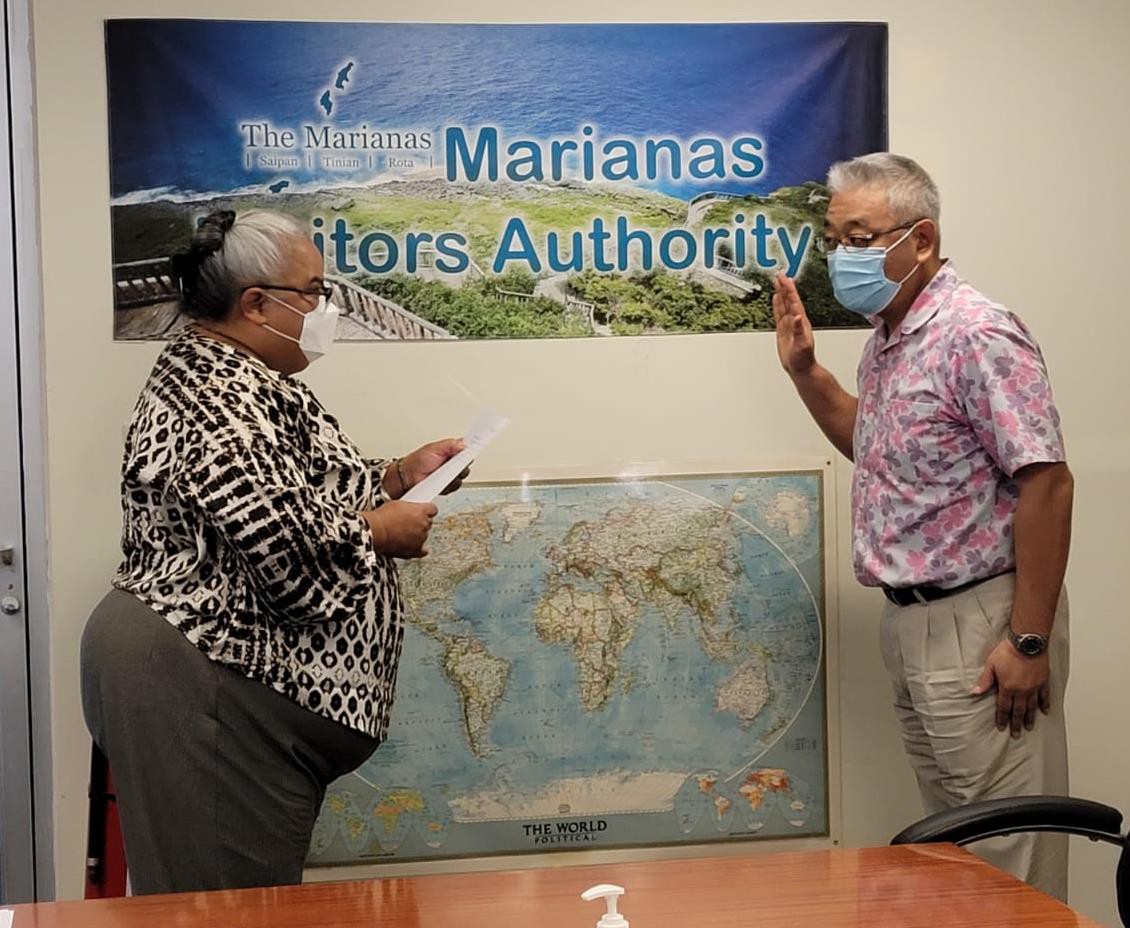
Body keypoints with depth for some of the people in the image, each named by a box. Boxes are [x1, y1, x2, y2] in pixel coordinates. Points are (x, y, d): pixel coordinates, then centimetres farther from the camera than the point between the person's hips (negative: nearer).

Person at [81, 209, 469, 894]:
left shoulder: (233, 379, 17)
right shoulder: (218, 395, -18)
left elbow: (288, 497, 23)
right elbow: (285, 544, -27)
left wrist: (396, 477, 12)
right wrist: (383, 531, -10)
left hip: (233, 675, 11)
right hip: (206, 683, -11)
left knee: (259, 894, 16)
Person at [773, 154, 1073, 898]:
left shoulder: (975, 334, -17)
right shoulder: (887, 340, 11)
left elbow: (1046, 482, -21)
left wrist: (1030, 641, -22)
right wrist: (803, 369, 13)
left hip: (978, 623, -9)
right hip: (913, 620, 9)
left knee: (1006, 856, -1)